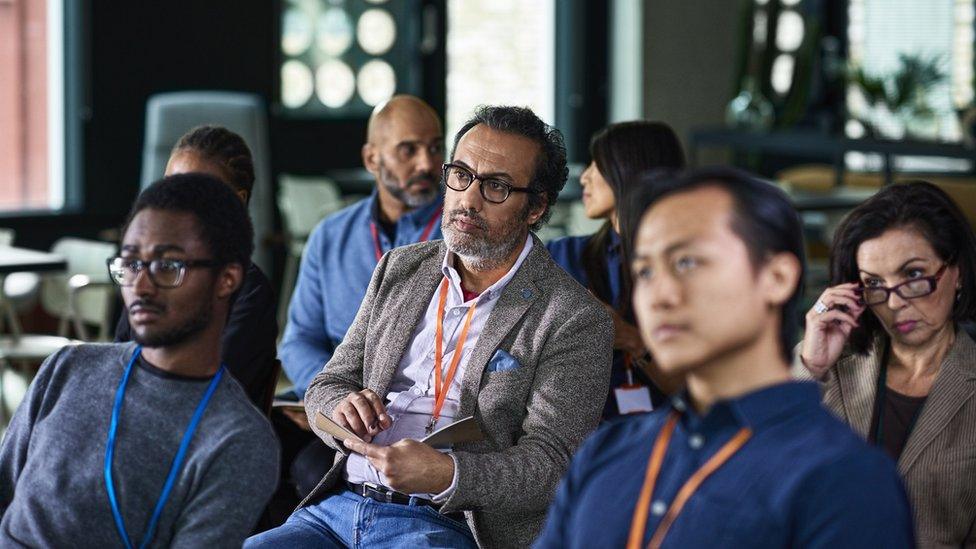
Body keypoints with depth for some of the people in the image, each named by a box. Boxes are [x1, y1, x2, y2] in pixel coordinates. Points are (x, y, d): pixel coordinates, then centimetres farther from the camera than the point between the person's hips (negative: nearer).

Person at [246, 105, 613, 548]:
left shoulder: (575, 320, -1)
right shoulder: (399, 270, 17)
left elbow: (549, 465, -8)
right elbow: (327, 386, 20)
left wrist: (445, 475, -27)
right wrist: (345, 410, -7)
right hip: (339, 507, 5)